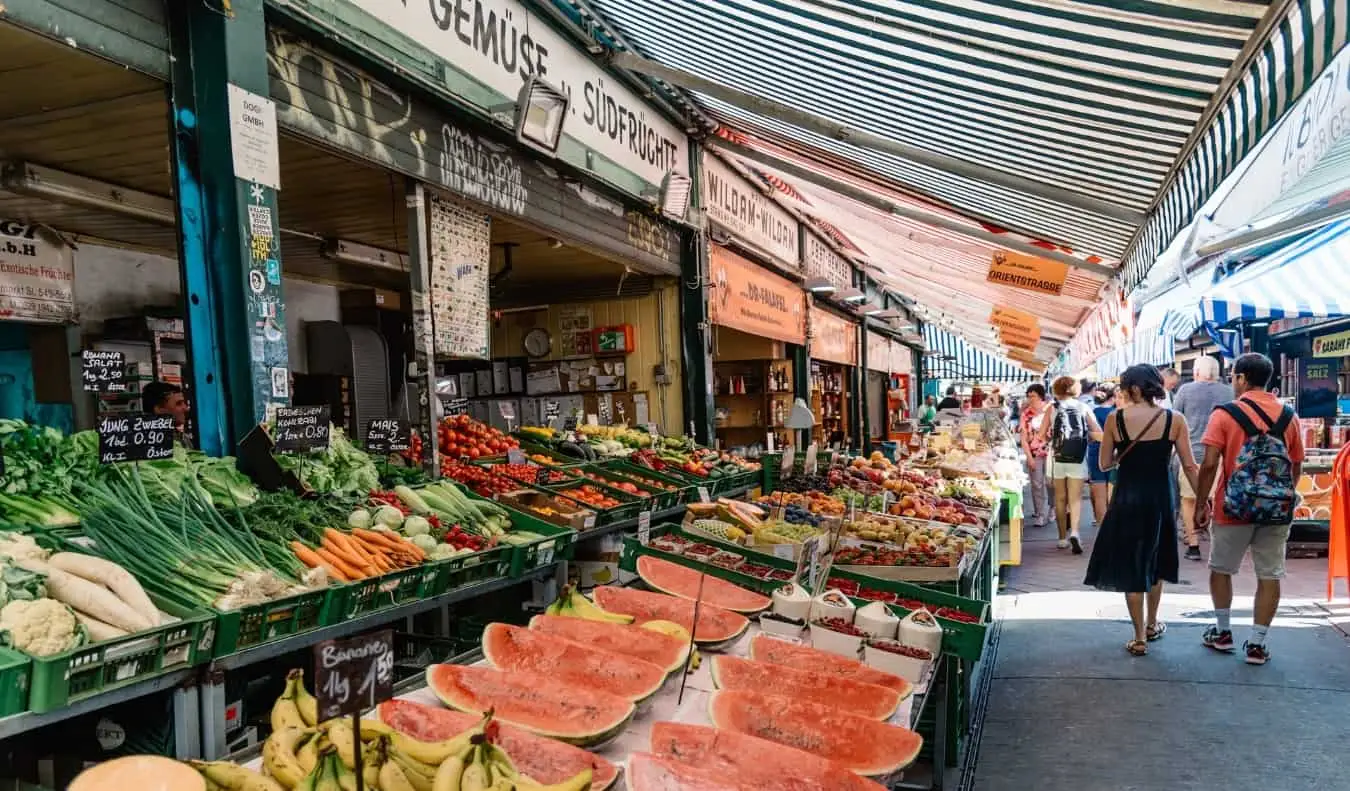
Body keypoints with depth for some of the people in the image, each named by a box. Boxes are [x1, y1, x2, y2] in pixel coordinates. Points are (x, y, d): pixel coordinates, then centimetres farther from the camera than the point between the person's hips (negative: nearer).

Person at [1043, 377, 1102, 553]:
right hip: (1078, 459, 0)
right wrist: (1082, 434, 16)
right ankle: (1074, 532, -19)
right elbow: (1098, 433, 0)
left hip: (1057, 458, 0)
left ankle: (1063, 538, 16)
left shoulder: (1053, 408, 1)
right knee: (1075, 499, 3)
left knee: (1060, 499, 11)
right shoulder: (1083, 408, 4)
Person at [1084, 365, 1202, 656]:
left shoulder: (1115, 419, -8)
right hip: (1160, 497, 2)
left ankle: (1140, 637, 9)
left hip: (1126, 497, -2)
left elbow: (1105, 464, -2)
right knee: (1155, 561, 22)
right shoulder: (1175, 420, -5)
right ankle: (1152, 624, 37)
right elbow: (1189, 466, -4)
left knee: (1131, 565, 8)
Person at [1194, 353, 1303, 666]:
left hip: (1234, 507, -3)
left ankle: (1223, 632, 24)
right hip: (1277, 509, 3)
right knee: (1270, 576, 9)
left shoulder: (1225, 414, -8)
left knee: (1221, 569, 16)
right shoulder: (1289, 416, 4)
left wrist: (1201, 504, -4)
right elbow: (1296, 467, 10)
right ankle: (1257, 644, 11)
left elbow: (1209, 464, -13)